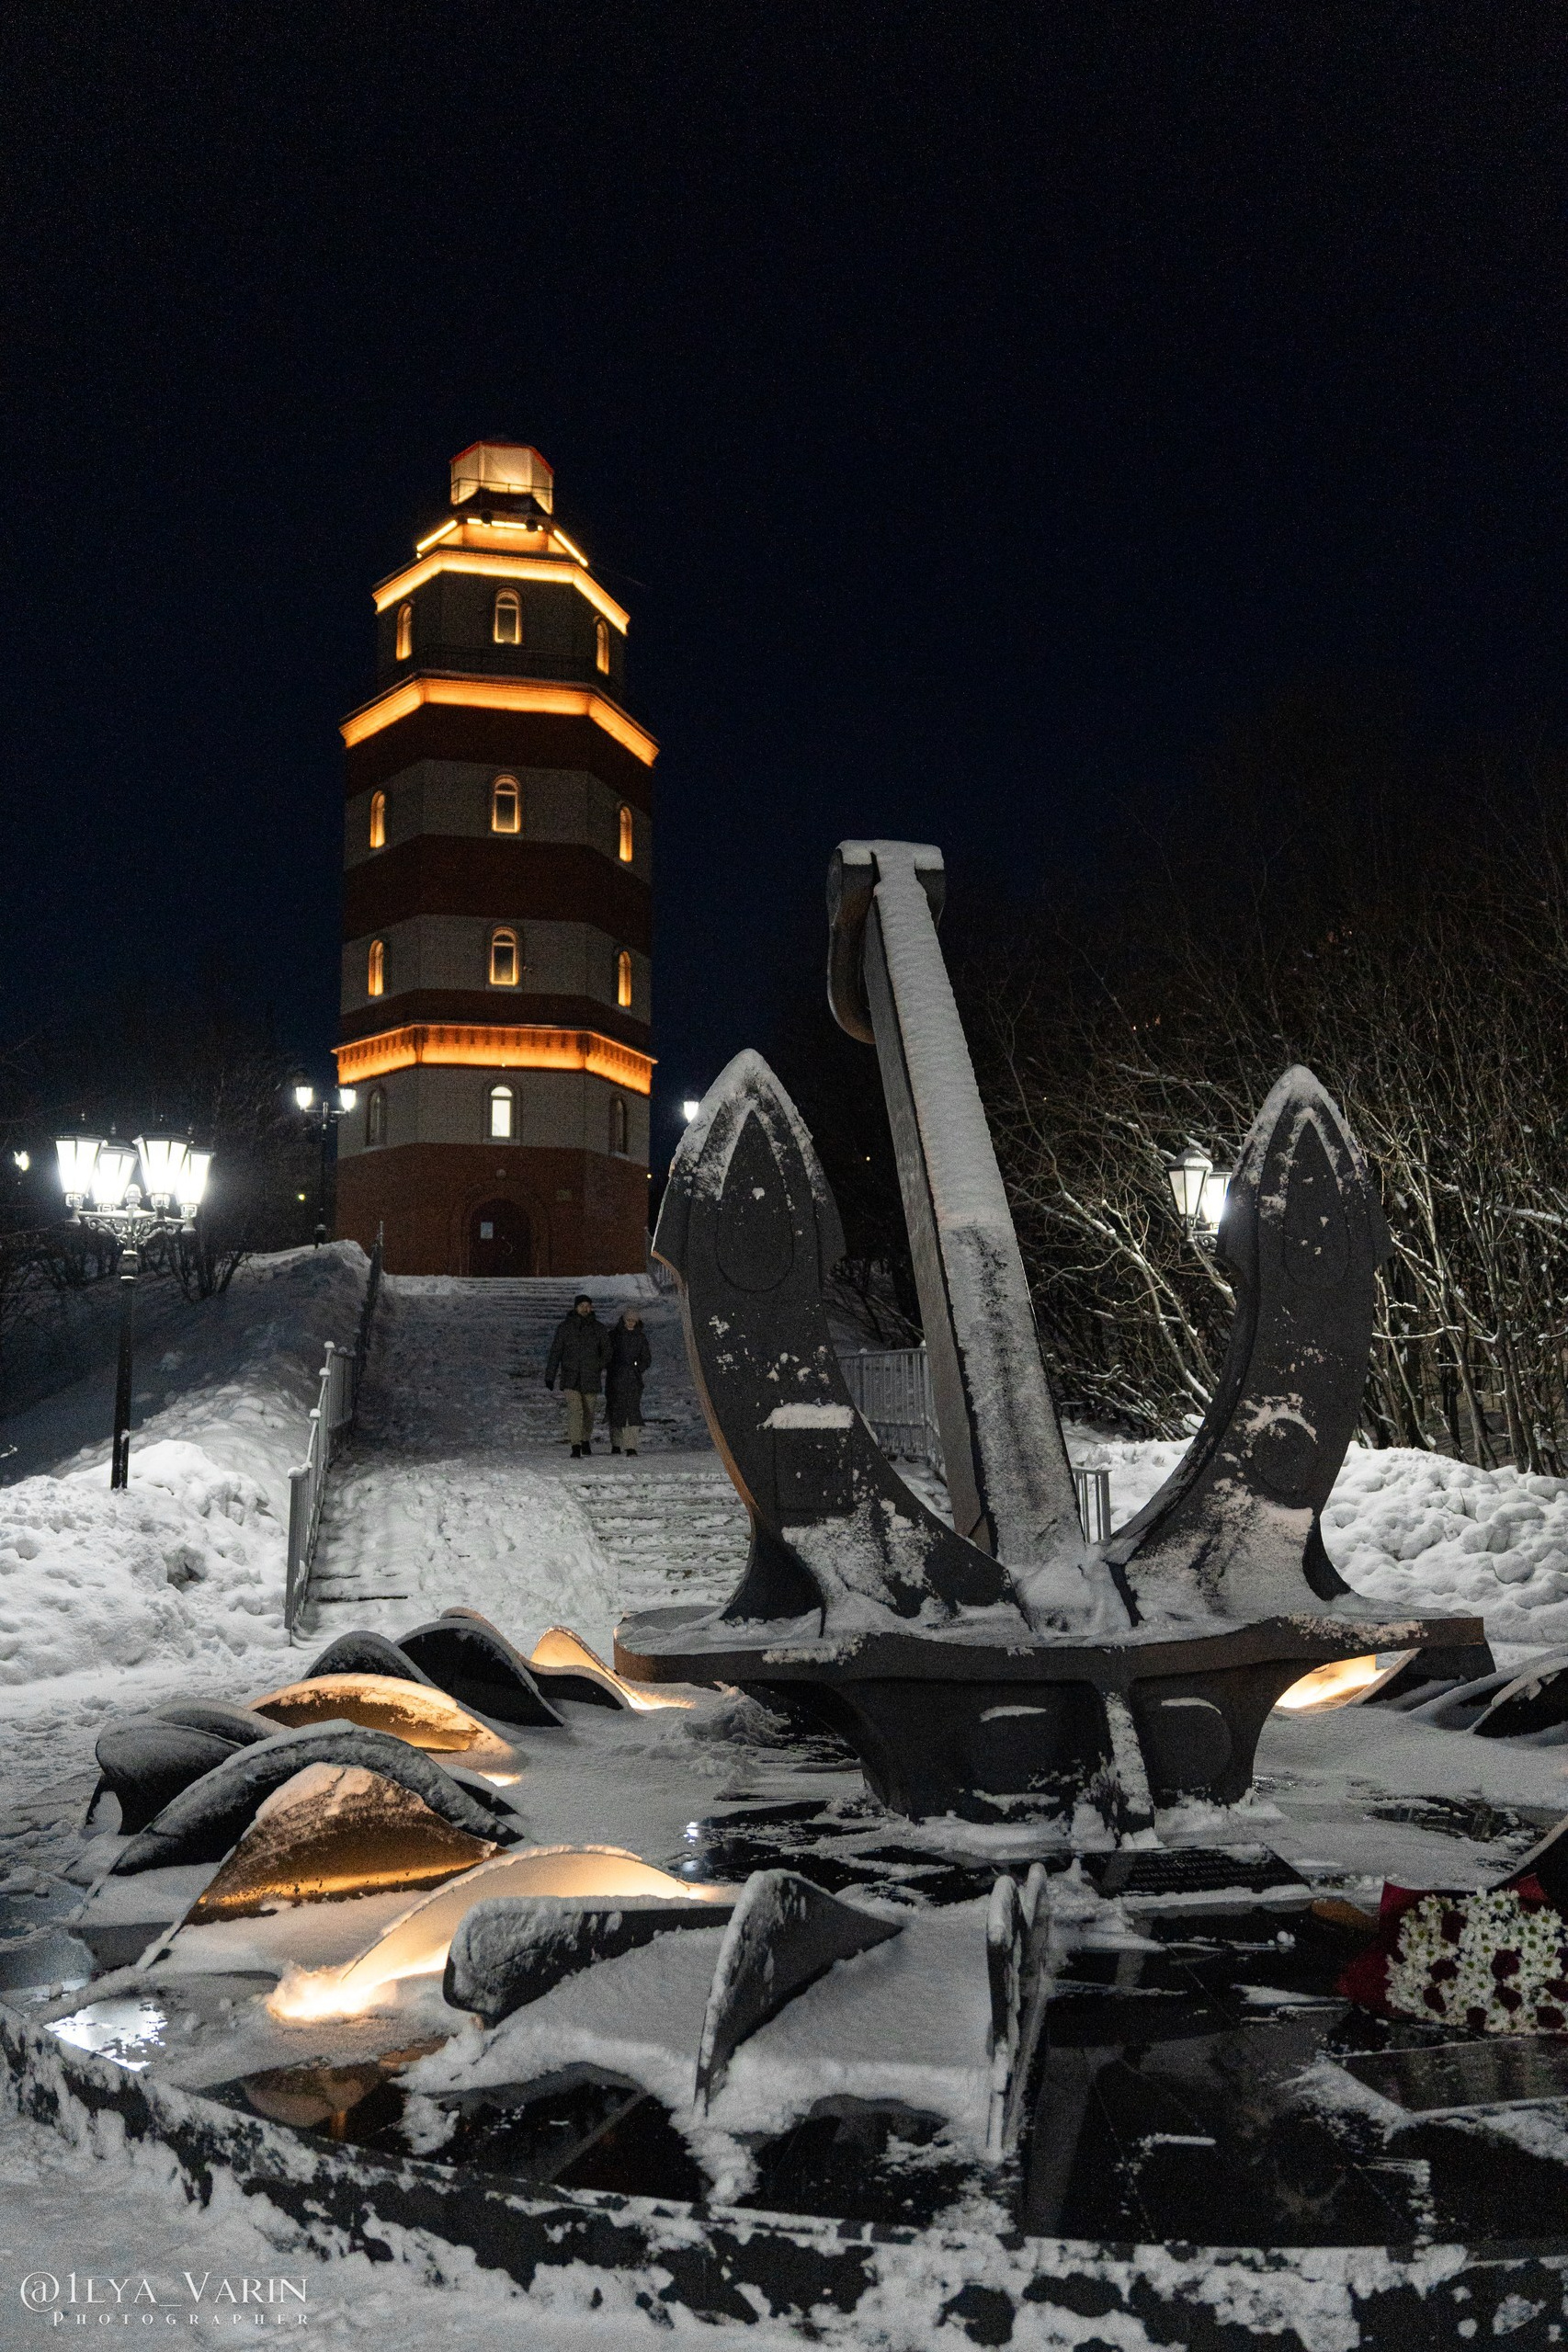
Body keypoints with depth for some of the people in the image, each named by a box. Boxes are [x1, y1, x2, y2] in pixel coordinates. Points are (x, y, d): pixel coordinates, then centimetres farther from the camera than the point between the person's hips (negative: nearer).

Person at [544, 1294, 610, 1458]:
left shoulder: (598, 1328, 6)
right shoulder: (565, 1327, 2)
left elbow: (607, 1351, 12)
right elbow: (555, 1352, 4)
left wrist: (598, 1366, -3)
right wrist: (549, 1376, 2)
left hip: (591, 1378, 2)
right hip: (571, 1378, -2)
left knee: (589, 1411, 12)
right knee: (574, 1410, -14)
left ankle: (586, 1439, 35)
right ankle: (576, 1446, -16)